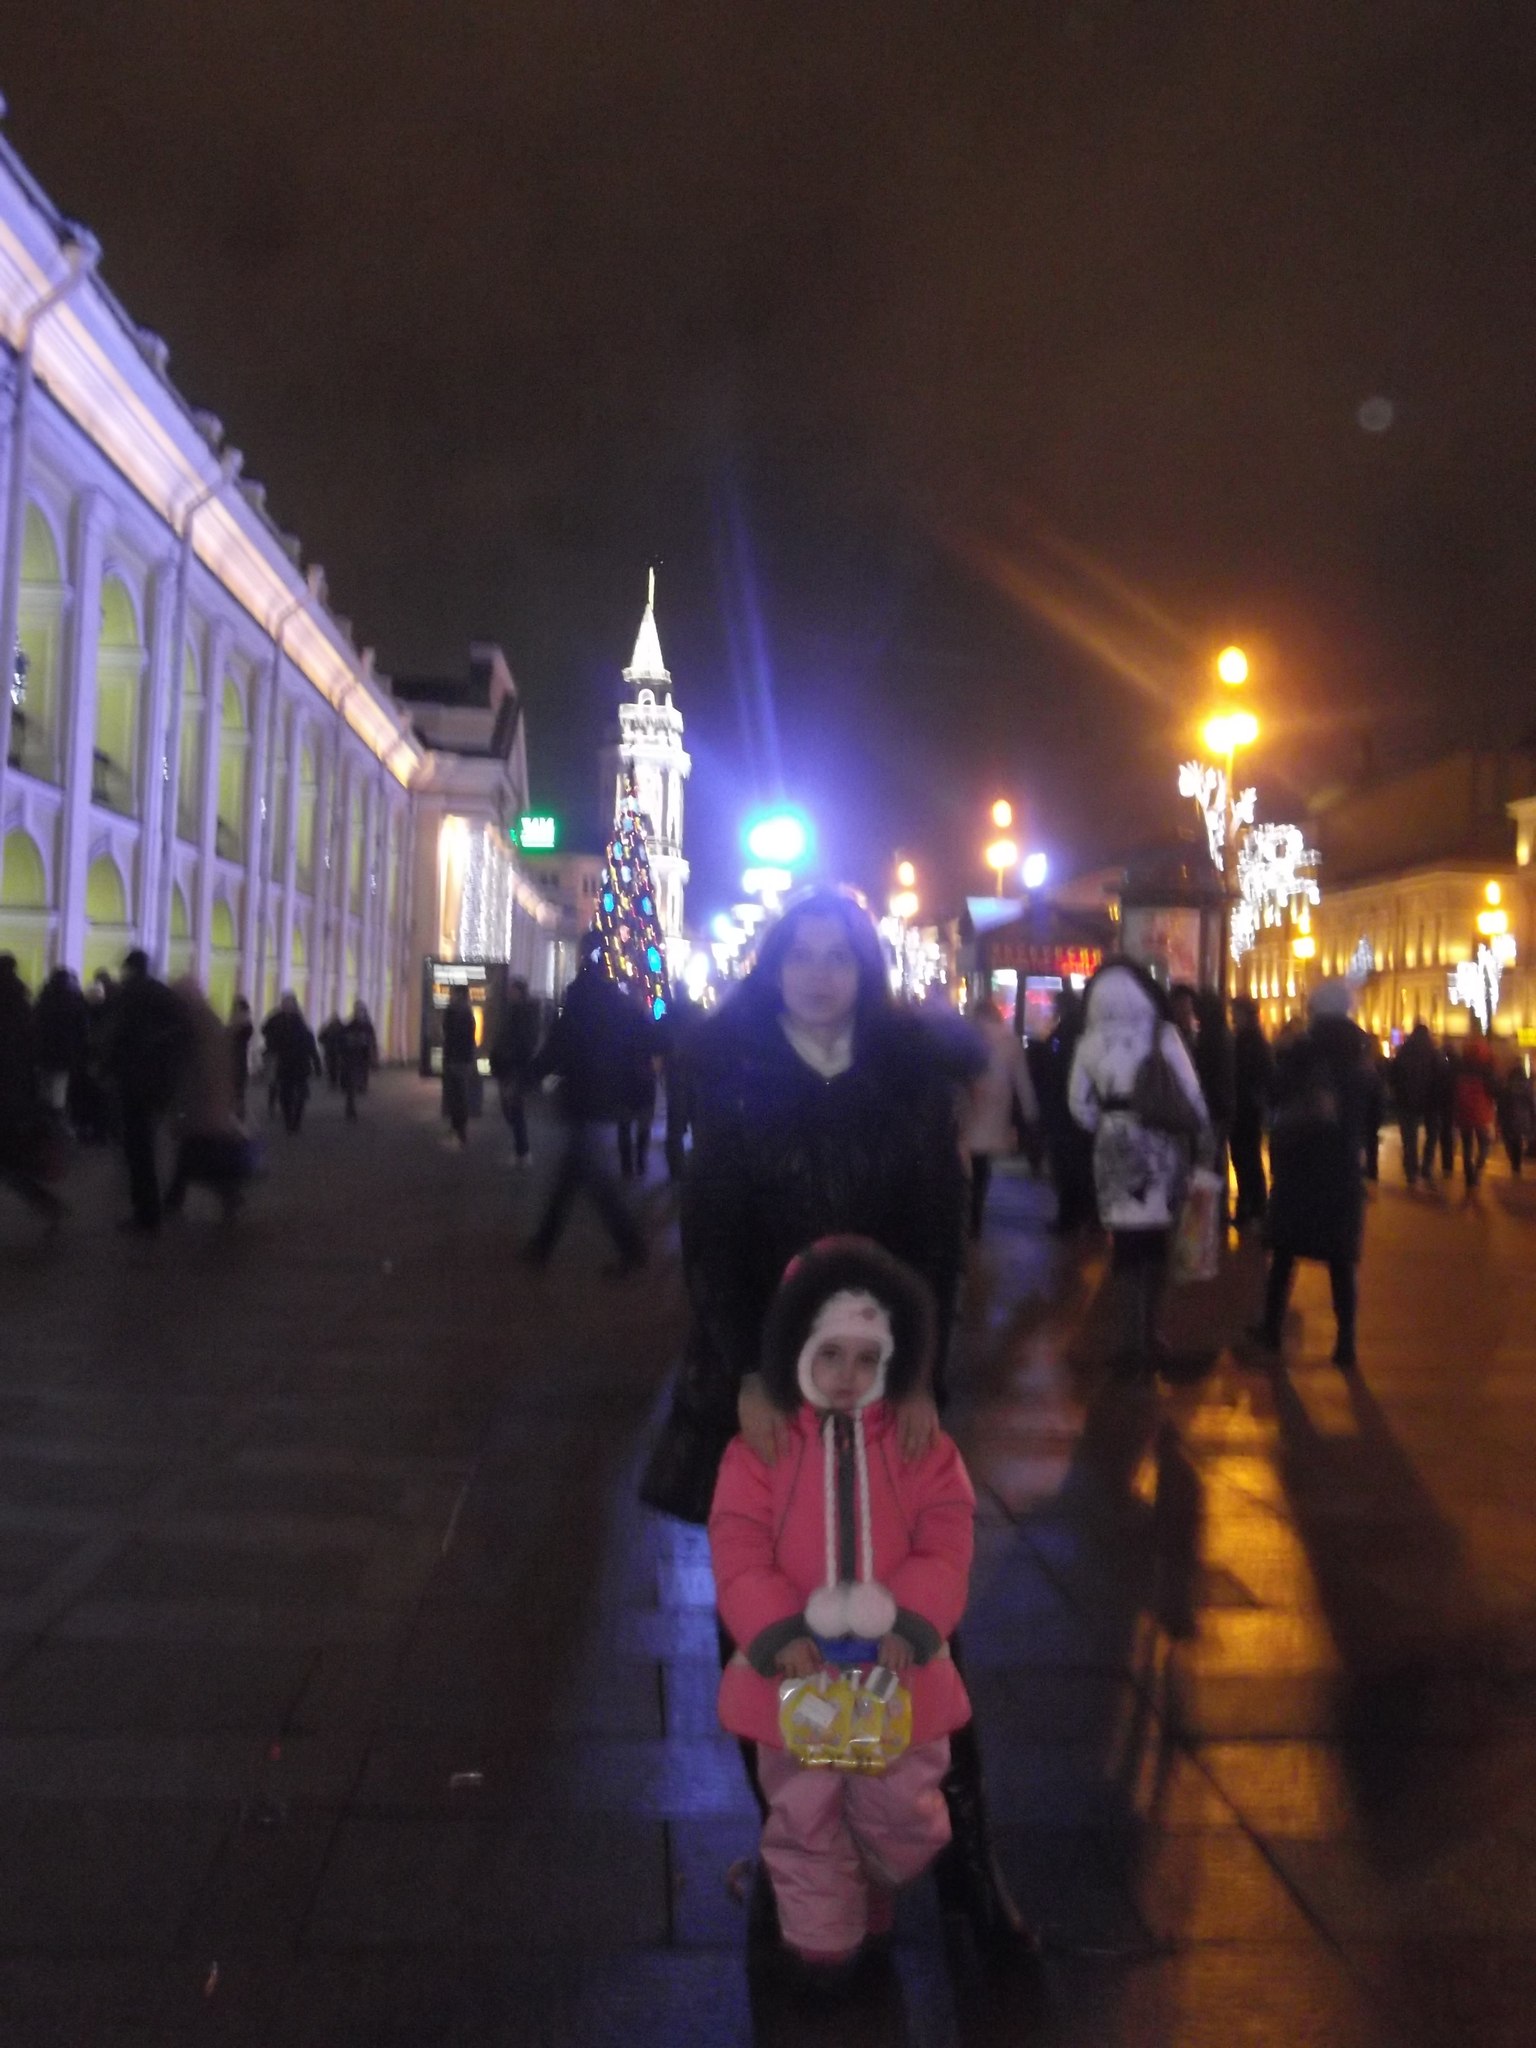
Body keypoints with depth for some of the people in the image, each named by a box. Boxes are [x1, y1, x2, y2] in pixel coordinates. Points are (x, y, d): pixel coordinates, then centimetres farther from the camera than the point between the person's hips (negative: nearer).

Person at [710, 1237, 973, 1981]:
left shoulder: (924, 1449, -6)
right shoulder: (758, 1450, -9)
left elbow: (944, 1550, -11)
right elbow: (739, 1556, -13)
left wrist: (908, 1627, -25)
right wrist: (779, 1636, -26)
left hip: (894, 1668, 1)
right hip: (797, 1670, -1)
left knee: (901, 1812, 18)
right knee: (803, 1816, 15)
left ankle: (877, 1882, 51)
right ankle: (823, 1935, 38)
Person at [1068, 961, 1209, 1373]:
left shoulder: (1090, 1041, 1)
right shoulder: (1163, 1035, -6)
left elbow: (1079, 1103, 3)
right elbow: (1191, 1094, -6)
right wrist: (1203, 1139, 5)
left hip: (1114, 1145, 1)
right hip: (1160, 1143, -1)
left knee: (1127, 1239, 6)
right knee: (1154, 1237, 12)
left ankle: (1138, 1334, 3)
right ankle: (1147, 1331, 19)